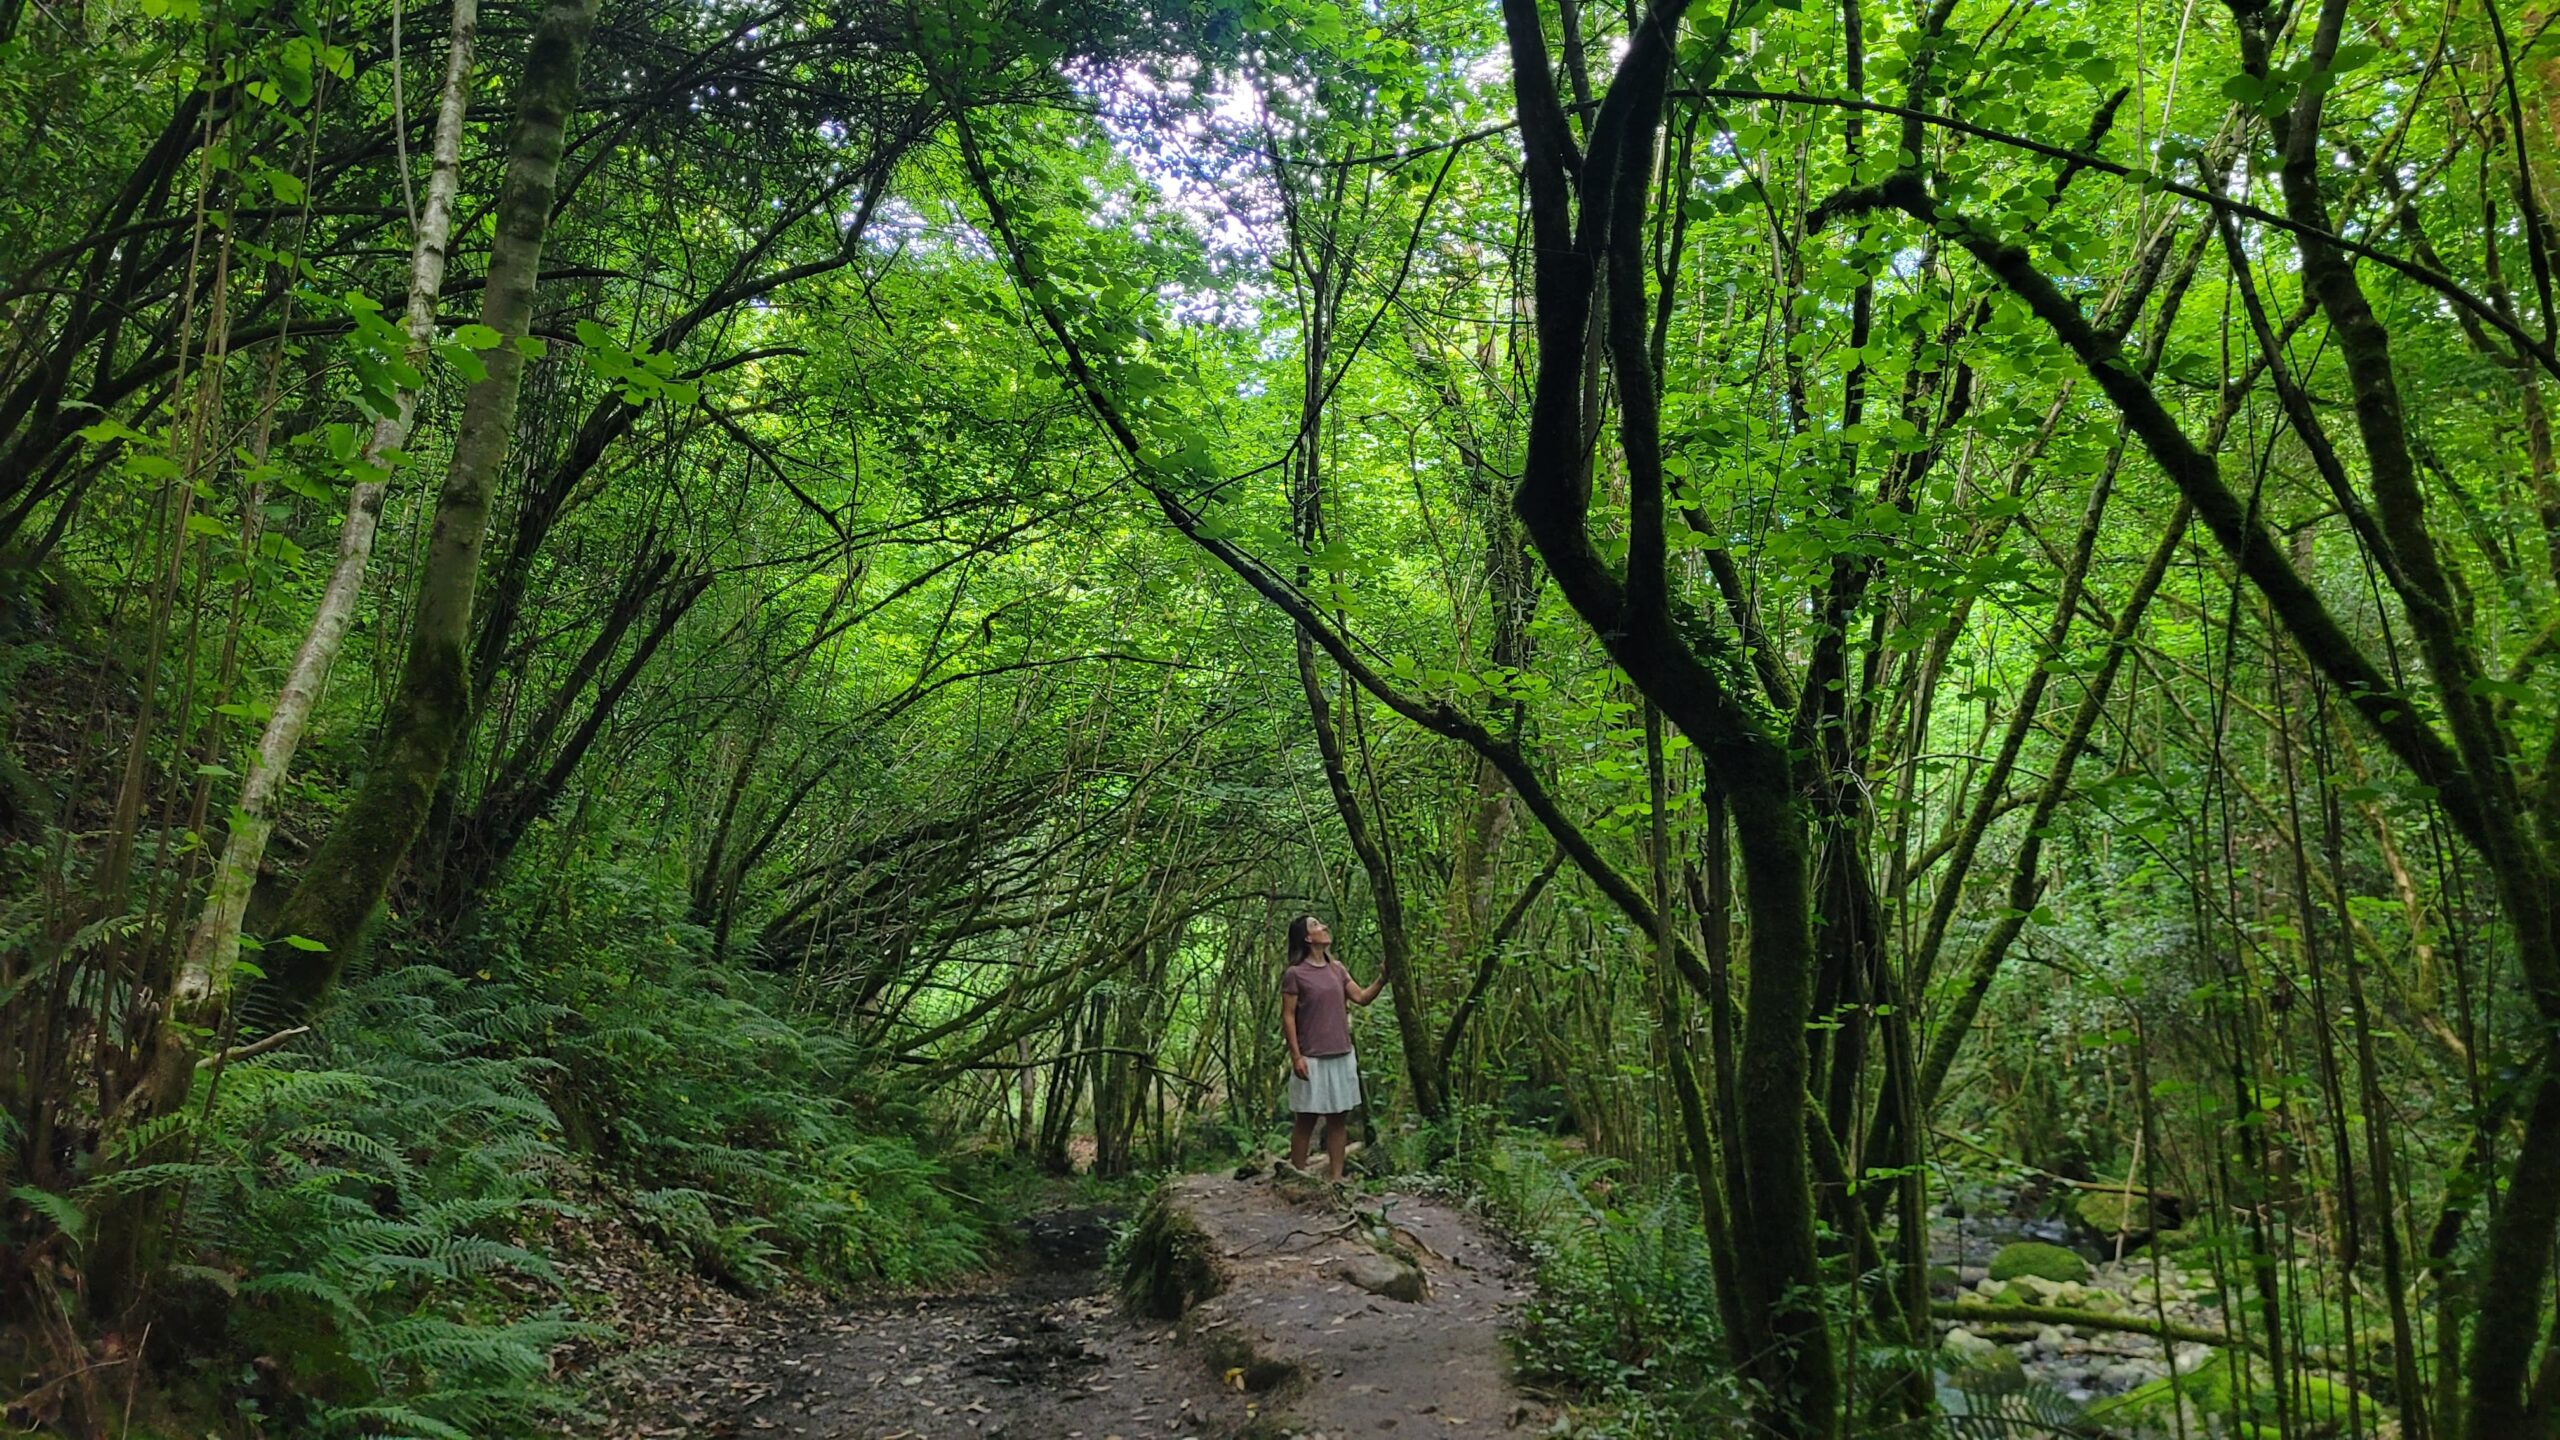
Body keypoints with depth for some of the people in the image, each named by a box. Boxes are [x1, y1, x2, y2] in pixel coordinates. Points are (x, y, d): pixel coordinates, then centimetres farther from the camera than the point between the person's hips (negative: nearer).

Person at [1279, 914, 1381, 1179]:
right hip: (1312, 1058, -6)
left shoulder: (1337, 969, 11)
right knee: (1307, 1119, 2)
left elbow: (1362, 997, 8)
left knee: (1339, 1118, 7)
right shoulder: (1295, 974, -8)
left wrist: (1382, 980, -9)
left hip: (1342, 1056, 6)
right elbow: (1288, 1017, -9)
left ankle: (1336, 1177, 13)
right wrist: (1296, 1056, -14)